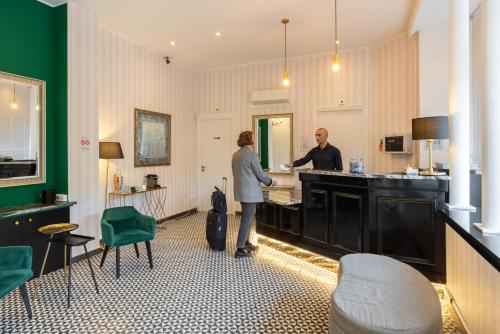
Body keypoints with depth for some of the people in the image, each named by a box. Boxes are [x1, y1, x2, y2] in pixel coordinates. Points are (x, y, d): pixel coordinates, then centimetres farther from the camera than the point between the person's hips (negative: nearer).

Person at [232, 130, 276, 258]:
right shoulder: (252, 154, -15)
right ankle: (240, 250, 4)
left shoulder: (235, 155, 9)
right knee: (247, 220, -1)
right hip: (250, 192, -8)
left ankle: (245, 242, 34)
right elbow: (260, 174, -11)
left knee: (247, 218, 21)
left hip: (240, 191, 8)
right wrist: (270, 182, 5)